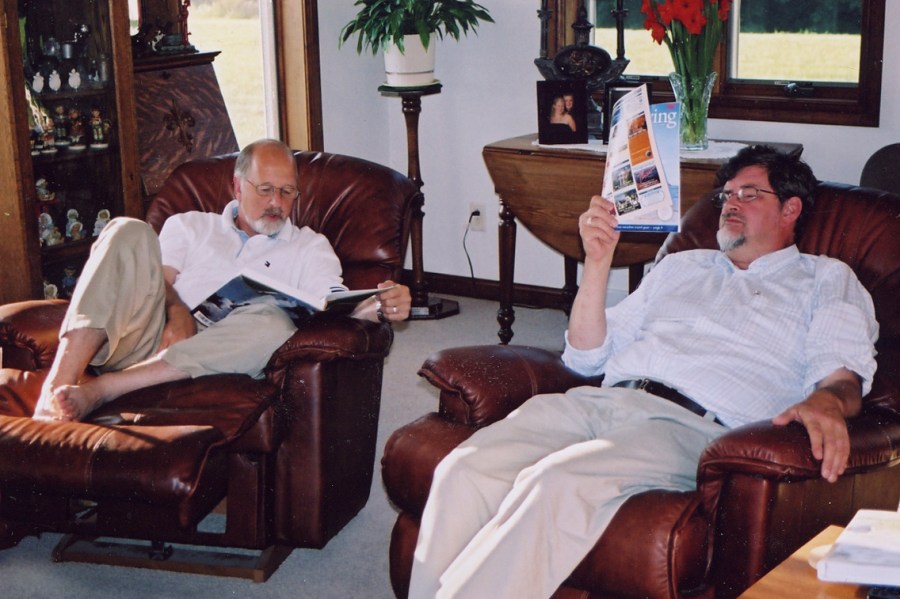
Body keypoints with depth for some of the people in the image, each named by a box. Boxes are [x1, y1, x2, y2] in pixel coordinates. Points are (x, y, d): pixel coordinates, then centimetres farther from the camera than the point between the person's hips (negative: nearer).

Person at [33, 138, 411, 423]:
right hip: (149, 339, 1)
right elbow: (156, 280, 11)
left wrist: (379, 307, -18)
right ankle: (57, 388, -37)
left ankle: (99, 391, -38)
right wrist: (177, 311, -12)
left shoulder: (309, 247, 22)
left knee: (274, 324, -34)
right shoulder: (189, 226, 27)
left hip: (211, 359, -1)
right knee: (129, 232, -20)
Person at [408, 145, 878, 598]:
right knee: (465, 471, -24)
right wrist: (598, 262, 12)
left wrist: (825, 401, -25)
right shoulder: (680, 266, 32)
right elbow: (586, 357, 25)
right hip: (601, 402, 5)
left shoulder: (827, 280, 20)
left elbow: (843, 372, 1)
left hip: (693, 425, -5)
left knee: (557, 484, -35)